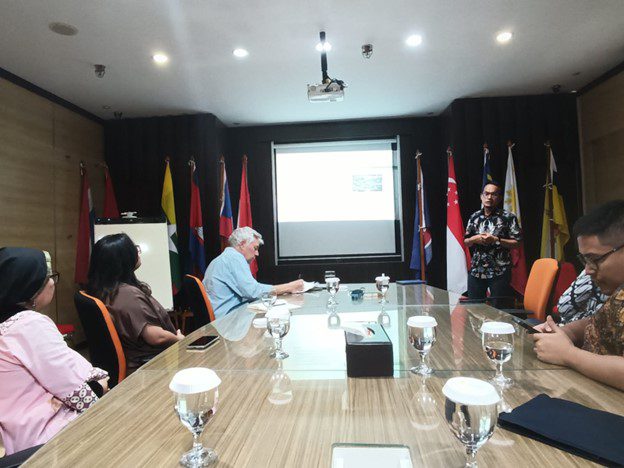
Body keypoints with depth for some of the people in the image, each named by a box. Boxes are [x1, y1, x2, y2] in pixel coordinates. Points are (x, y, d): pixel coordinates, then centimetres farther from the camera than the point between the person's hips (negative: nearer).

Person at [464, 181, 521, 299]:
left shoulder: (508, 217, -3)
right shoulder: (474, 217, 9)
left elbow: (516, 243, -6)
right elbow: (466, 242, 13)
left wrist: (496, 240, -18)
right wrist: (474, 239, -8)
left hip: (500, 272, -4)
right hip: (476, 270, 4)